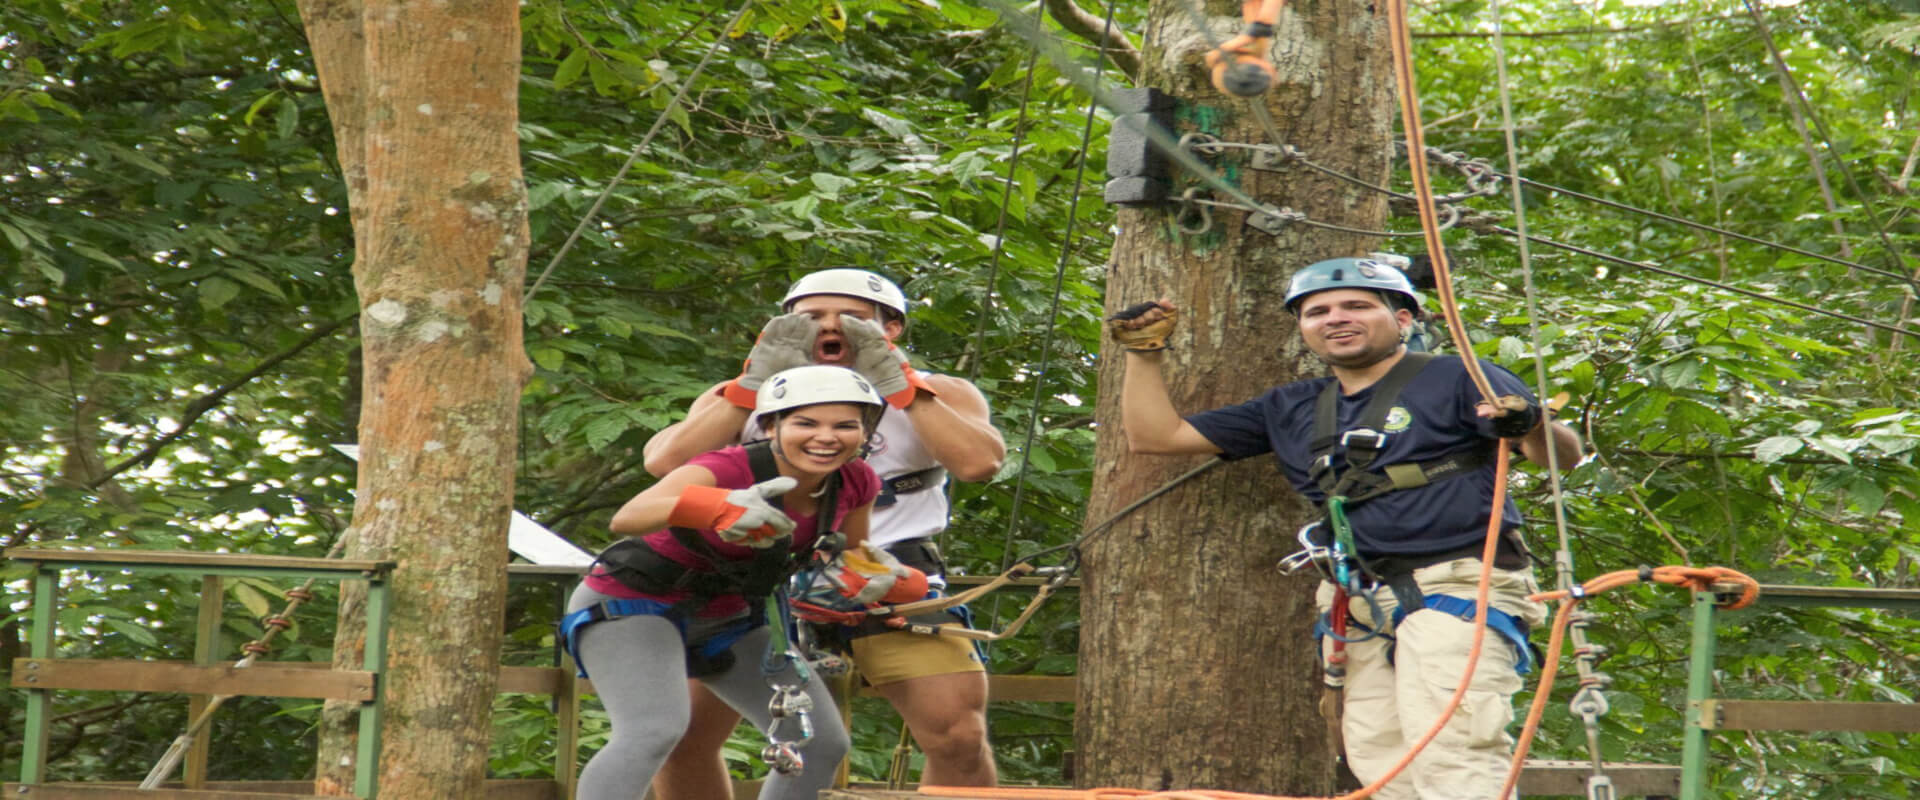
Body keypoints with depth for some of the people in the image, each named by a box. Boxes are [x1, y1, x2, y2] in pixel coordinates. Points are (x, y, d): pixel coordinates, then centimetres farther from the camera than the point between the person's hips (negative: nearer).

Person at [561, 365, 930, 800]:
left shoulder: (856, 483, -11)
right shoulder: (727, 469, -30)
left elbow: (848, 557, 10)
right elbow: (627, 518, -48)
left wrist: (874, 578, -15)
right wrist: (717, 506, -68)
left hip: (727, 619, 7)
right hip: (633, 607, -7)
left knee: (823, 744, -1)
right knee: (653, 732, -31)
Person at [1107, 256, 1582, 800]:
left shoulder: (1457, 382, 3)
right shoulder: (1291, 410, 19)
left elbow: (1565, 457, -7)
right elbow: (1155, 436, 22)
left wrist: (1531, 426, -28)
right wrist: (1144, 351, 12)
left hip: (1455, 591, -6)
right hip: (1362, 607, 7)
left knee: (1448, 753, -21)